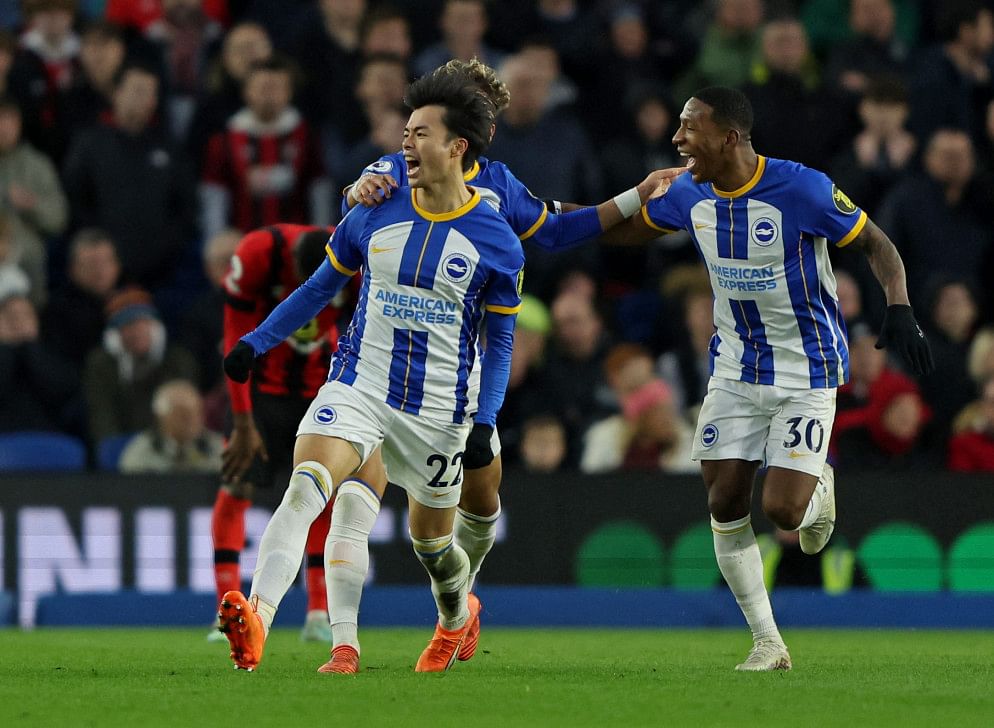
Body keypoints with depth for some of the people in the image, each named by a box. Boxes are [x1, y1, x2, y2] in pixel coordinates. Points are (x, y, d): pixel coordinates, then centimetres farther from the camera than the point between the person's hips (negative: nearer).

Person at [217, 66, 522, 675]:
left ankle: (459, 615, 49)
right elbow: (322, 286, 15)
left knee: (432, 539, 14)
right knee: (304, 489, -25)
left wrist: (484, 421, -8)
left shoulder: (497, 243, -5)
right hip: (357, 389, 1)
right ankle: (255, 622, -40)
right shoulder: (374, 216, 1)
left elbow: (500, 340, 2)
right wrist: (256, 343, 12)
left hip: (438, 412, -1)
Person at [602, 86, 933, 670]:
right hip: (735, 374, 5)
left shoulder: (801, 189, -21)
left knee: (783, 511, -15)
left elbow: (876, 244, -10)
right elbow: (628, 227, 16)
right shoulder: (689, 194, -4)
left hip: (807, 375, -5)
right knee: (725, 506, -1)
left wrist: (900, 309, -25)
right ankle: (768, 644, 11)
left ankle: (818, 488, 24)